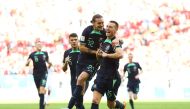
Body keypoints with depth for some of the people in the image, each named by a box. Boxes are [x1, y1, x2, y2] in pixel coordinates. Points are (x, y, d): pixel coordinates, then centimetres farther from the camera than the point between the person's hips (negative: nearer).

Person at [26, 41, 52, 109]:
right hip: (36, 74, 1)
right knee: (39, 90, 7)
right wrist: (28, 62, -23)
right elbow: (26, 64, -1)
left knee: (42, 89, -15)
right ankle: (43, 103, 29)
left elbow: (48, 61, 21)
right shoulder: (32, 54, 2)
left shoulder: (45, 53, 7)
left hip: (44, 73, -1)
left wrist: (49, 64, -2)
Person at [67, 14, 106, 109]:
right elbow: (81, 47, -6)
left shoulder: (104, 33, -7)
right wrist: (95, 52, -14)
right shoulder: (87, 31, -8)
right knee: (82, 83, 7)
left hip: (94, 61, -2)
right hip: (83, 59, 2)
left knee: (81, 78, -22)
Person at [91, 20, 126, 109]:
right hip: (101, 75, 6)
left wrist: (106, 55, -25)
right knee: (95, 100, -10)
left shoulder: (115, 42, -13)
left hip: (112, 77, -6)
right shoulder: (104, 41, 9)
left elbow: (120, 54, -34)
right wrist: (98, 54, 0)